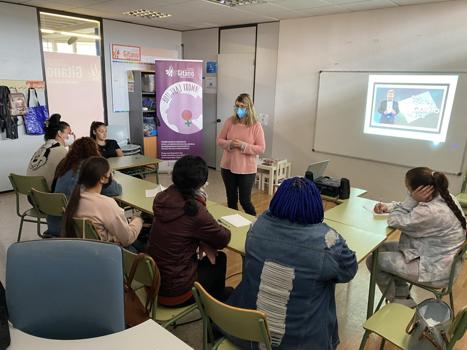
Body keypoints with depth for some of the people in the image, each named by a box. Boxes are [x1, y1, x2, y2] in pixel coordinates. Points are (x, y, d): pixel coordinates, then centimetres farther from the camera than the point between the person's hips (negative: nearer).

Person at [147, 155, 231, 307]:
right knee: (219, 259, 19)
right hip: (175, 291, -6)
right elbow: (223, 239, -10)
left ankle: (217, 294, 48)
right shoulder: (195, 210, -27)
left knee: (211, 257, 24)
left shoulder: (162, 198, -7)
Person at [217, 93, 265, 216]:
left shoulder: (256, 125, -8)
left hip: (247, 170, -3)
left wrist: (243, 145, -21)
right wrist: (229, 143, -16)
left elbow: (261, 148, -9)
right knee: (231, 199, 15)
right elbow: (219, 140, 5)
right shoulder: (230, 121, -1)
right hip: (228, 167, 3)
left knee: (245, 201, 3)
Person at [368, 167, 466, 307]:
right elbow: (410, 209, 10)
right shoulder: (443, 196, -5)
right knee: (382, 248, 16)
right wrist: (387, 207, -3)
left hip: (435, 270, -10)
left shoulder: (431, 212, -34)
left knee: (373, 260, -3)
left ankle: (399, 301, 18)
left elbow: (394, 221, -22)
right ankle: (403, 296, 23)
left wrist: (412, 198, -23)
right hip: (437, 256, 10)